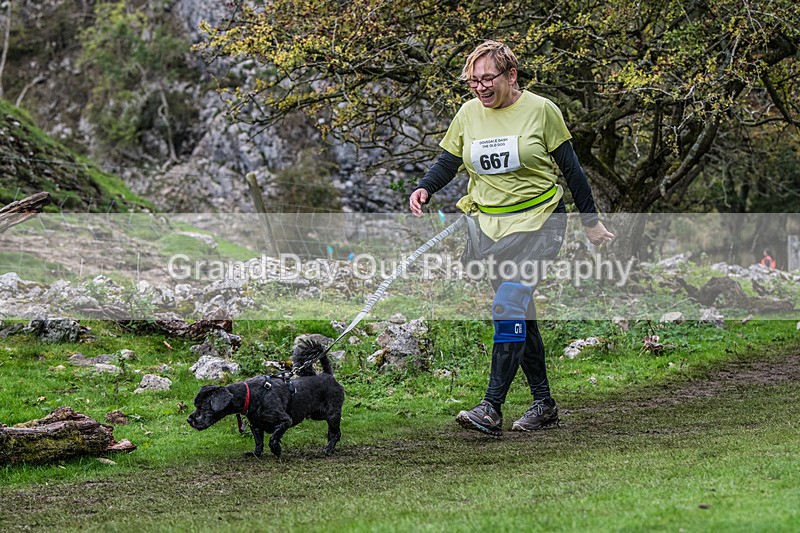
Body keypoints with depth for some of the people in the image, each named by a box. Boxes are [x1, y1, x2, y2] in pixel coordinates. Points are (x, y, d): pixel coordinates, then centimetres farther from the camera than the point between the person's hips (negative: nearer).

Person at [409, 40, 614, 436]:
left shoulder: (541, 110, -6)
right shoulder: (468, 114, 4)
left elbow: (571, 169, 0)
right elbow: (447, 162, 10)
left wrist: (591, 222, 5)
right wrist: (424, 189, -11)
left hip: (539, 223, -5)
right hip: (490, 227, 5)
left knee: (509, 308, -19)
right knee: (519, 315, 9)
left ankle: (491, 408, -23)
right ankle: (544, 404, 20)